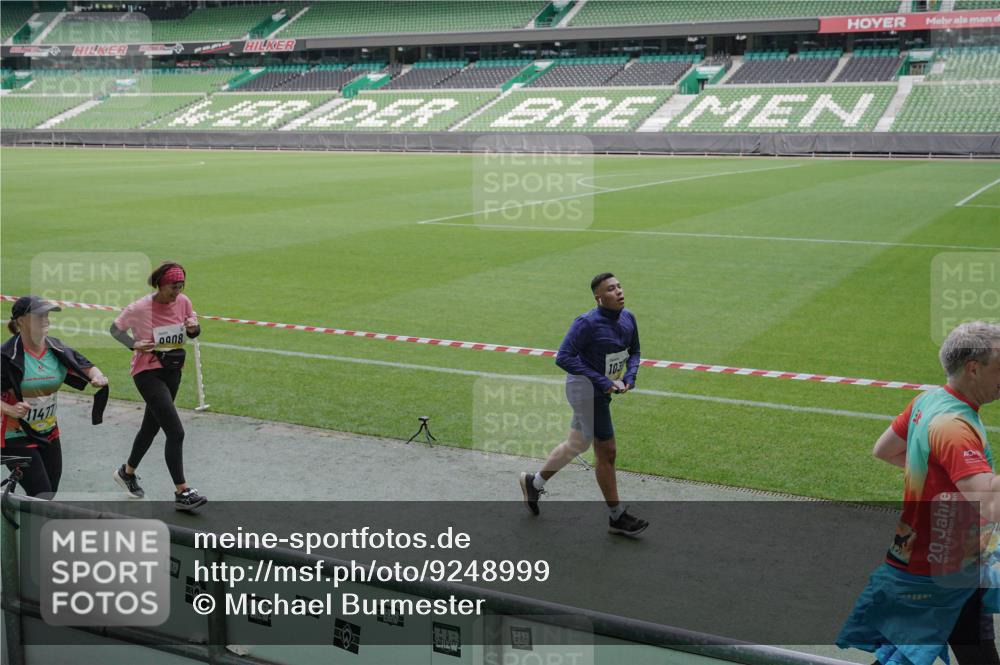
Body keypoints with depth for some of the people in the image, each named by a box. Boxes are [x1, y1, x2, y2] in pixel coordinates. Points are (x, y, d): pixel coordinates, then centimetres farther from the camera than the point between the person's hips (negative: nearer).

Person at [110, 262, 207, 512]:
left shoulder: (183, 302, -2)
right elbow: (115, 328, -2)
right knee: (176, 432, -15)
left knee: (151, 426, 22)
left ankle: (127, 472, 46)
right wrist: (134, 344, -19)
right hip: (148, 373, -7)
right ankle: (182, 492, -10)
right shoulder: (140, 308, -16)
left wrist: (194, 327, -12)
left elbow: (194, 333, 12)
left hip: (173, 372, 7)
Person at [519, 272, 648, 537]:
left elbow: (634, 352, 16)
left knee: (576, 444, 21)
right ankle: (617, 517, 12)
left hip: (600, 389, 8)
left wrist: (629, 378, -4)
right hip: (586, 389, -8)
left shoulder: (628, 318, 1)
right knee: (606, 451, -1)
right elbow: (563, 358, -25)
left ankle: (534, 483, 41)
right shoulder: (587, 323, -21)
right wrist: (602, 382, -25)